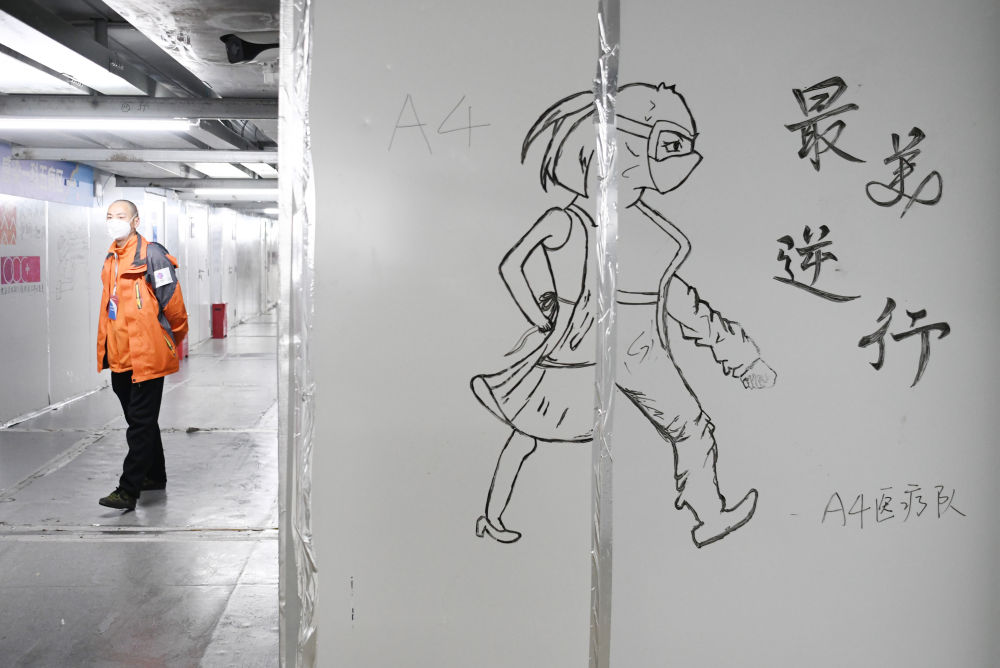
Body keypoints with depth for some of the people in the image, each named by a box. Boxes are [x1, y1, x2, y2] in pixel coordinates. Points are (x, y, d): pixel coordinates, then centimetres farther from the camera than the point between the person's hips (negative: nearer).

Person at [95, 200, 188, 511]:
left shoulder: (151, 255, -12)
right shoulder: (112, 258, 14)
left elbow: (172, 303, -11)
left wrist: (174, 339, 1)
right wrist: (106, 348, 22)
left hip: (146, 355, -9)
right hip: (120, 355, 9)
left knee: (140, 423, -5)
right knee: (140, 419, 18)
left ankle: (128, 490, -3)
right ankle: (155, 476, 32)